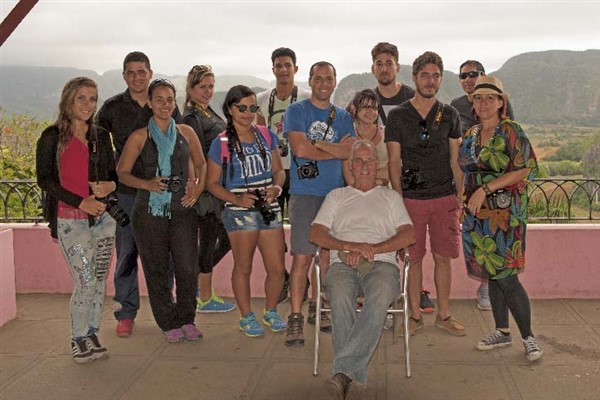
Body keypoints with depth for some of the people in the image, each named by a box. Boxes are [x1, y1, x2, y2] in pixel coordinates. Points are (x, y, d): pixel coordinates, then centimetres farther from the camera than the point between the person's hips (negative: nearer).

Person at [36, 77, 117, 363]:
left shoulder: (101, 136, 11)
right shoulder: (52, 137, -3)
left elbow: (114, 173, 17)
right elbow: (44, 179, -5)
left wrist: (111, 185, -7)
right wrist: (80, 202, -14)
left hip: (103, 217, 5)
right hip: (70, 220, -5)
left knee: (100, 281, 8)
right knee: (86, 282, -8)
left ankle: (92, 336, 21)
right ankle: (79, 340, 9)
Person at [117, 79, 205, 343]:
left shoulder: (186, 132, 10)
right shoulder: (139, 137, 3)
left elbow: (201, 164, 20)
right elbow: (122, 172, 2)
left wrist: (198, 187, 3)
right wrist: (148, 184, -14)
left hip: (182, 209, 2)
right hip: (150, 210, -1)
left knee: (187, 267, -2)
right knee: (156, 269, 4)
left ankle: (186, 319, 18)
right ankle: (169, 323, 19)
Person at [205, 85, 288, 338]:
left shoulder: (266, 136, 9)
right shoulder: (221, 143, -3)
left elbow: (278, 170, 14)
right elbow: (212, 182, -1)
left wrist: (277, 188, -7)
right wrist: (237, 199, -15)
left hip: (270, 209, 4)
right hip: (239, 211, -4)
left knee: (277, 268, 3)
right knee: (243, 267, 5)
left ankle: (271, 311, 27)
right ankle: (247, 317, 23)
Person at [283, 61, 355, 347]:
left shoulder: (342, 116, 15)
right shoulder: (297, 111, 3)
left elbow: (352, 151, -2)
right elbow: (300, 149, -13)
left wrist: (317, 144, -11)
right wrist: (337, 150, -2)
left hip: (336, 193, 5)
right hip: (305, 194, -4)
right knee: (302, 257, -8)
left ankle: (322, 307, 24)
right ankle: (296, 318, -3)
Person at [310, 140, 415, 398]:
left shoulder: (390, 197, 26)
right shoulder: (337, 196, 27)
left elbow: (409, 235, 10)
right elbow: (316, 234, 13)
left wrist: (371, 249, -5)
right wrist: (350, 246, -5)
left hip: (382, 264, 0)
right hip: (343, 264, 1)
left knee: (379, 300, -37)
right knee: (341, 299, -36)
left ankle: (342, 370, -42)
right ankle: (355, 376, -40)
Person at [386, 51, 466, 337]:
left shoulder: (450, 115, 8)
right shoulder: (397, 116, 2)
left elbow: (455, 160, 10)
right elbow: (394, 162, 1)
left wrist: (460, 196, 3)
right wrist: (399, 200, -5)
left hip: (445, 198, 2)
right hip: (412, 199, -2)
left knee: (443, 257, 5)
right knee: (414, 258, 3)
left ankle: (443, 315, 18)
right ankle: (415, 316, 15)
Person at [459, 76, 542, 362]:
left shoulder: (510, 131, -7)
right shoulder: (470, 135, 12)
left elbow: (524, 170, -15)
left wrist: (485, 189, -18)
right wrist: (460, 199, 11)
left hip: (504, 212, -6)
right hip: (477, 214, 6)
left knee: (506, 276, -8)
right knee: (492, 274, 12)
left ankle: (528, 337, 5)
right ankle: (502, 332, 23)